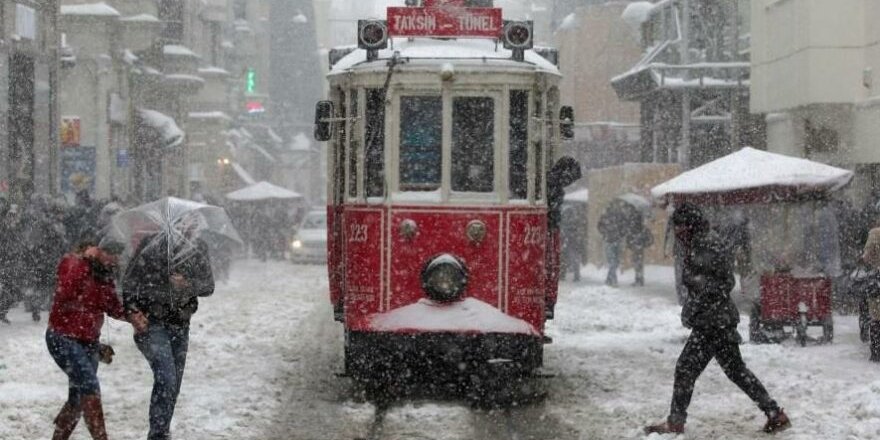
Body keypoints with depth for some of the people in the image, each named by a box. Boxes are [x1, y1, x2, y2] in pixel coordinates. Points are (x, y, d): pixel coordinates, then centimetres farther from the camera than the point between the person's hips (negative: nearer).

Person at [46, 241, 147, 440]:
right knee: (89, 386, -20)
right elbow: (64, 294, -32)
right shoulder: (73, 263, -15)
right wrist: (85, 260, -31)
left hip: (89, 341, 8)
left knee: (79, 396, 12)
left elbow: (112, 306, 12)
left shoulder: (105, 273, 6)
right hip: (63, 338, -8)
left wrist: (131, 317, -7)